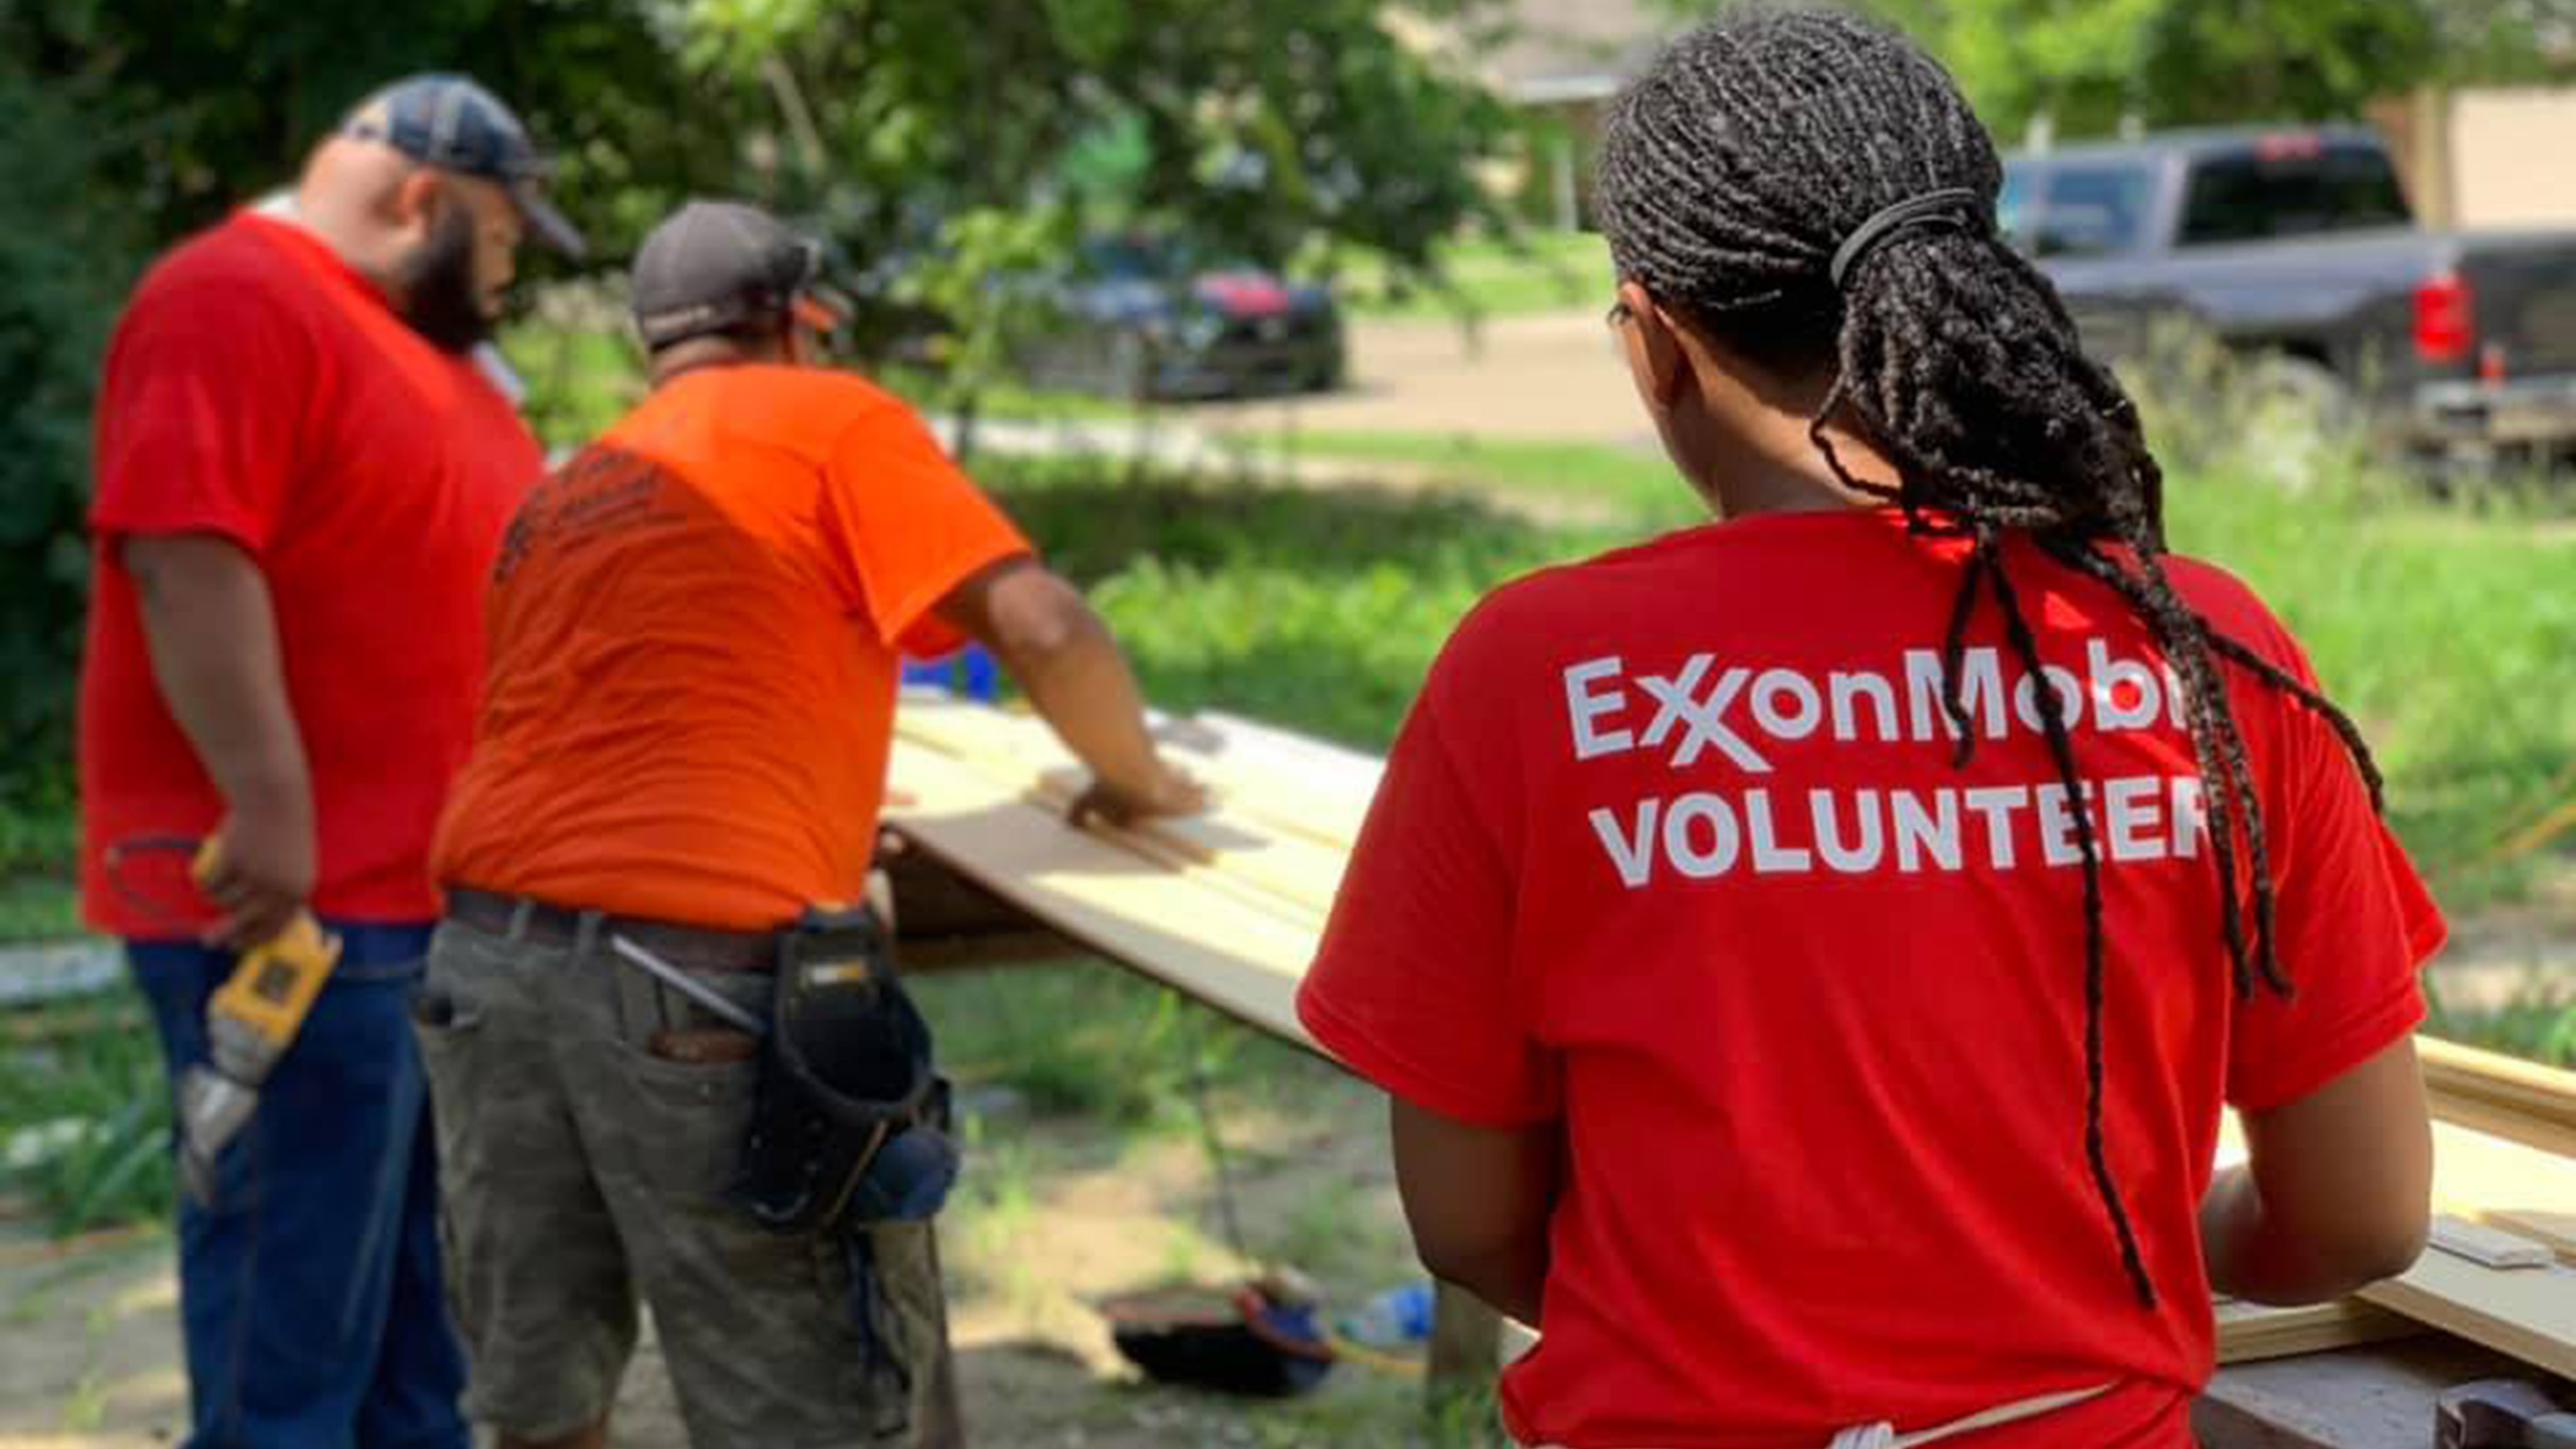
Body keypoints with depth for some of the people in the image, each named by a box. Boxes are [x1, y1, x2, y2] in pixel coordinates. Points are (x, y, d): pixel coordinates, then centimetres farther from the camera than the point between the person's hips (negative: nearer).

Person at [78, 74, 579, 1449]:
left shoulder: (417, 336, 19)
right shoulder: (233, 301, -12)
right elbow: (186, 557, -23)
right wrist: (271, 805, -28)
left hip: (442, 887, 10)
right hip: (291, 898, -10)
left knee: (429, 1272, 17)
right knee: (300, 1284, -4)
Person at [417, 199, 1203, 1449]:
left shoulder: (561, 495, 26)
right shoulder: (830, 419, 7)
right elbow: (1044, 632, -3)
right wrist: (1136, 777, 14)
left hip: (487, 950, 7)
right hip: (697, 973, -7)